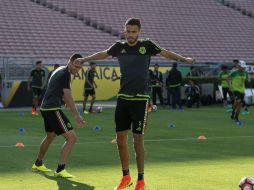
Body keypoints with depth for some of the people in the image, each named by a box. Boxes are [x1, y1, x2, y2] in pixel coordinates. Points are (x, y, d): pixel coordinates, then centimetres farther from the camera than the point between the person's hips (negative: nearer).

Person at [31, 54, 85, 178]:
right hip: (53, 109, -11)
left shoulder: (59, 71, 17)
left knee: (50, 136, 31)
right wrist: (76, 116, -27)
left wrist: (74, 113, 24)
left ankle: (38, 164, 45)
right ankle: (60, 170, -16)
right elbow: (68, 97, -22)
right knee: (71, 137, -13)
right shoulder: (65, 74, -14)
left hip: (45, 108, 11)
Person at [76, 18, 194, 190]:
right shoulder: (119, 47, 6)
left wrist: (184, 59, -14)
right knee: (121, 139, 7)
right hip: (123, 98, 4)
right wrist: (84, 59, 35)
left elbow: (165, 53, 0)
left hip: (140, 99, -4)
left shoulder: (147, 45, -3)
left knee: (138, 140, -4)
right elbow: (103, 54, 23)